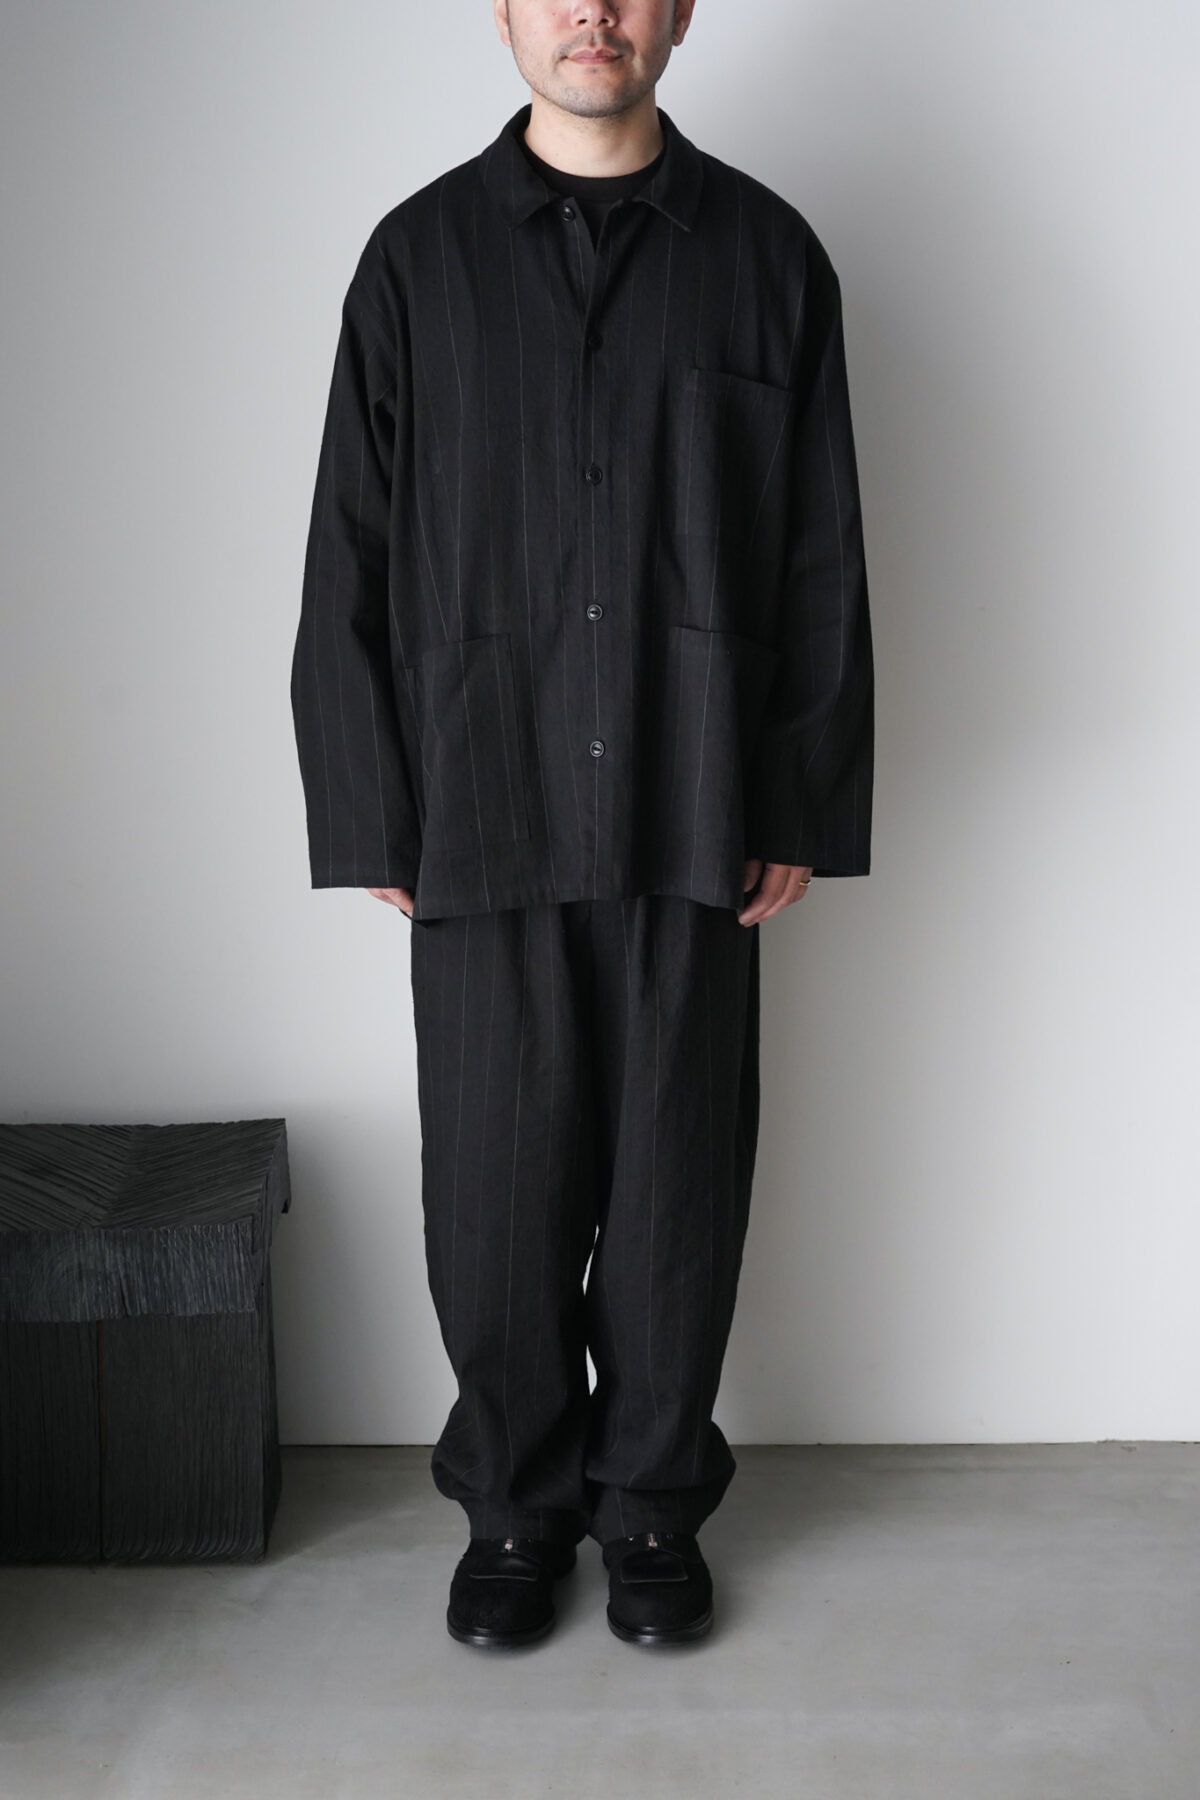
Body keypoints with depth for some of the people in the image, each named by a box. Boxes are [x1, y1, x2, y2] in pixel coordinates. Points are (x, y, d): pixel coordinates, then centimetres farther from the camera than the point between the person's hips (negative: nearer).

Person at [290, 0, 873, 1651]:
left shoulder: (765, 253, 4)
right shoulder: (420, 256, 4)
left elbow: (821, 558, 4)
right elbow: (352, 562, 4)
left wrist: (803, 807, 0)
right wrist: (371, 817, -1)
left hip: (694, 820, 0)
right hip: (484, 816, 0)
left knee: (679, 1185, 8)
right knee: (496, 1195, 7)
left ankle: (655, 1500, 28)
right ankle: (515, 1502, 27)